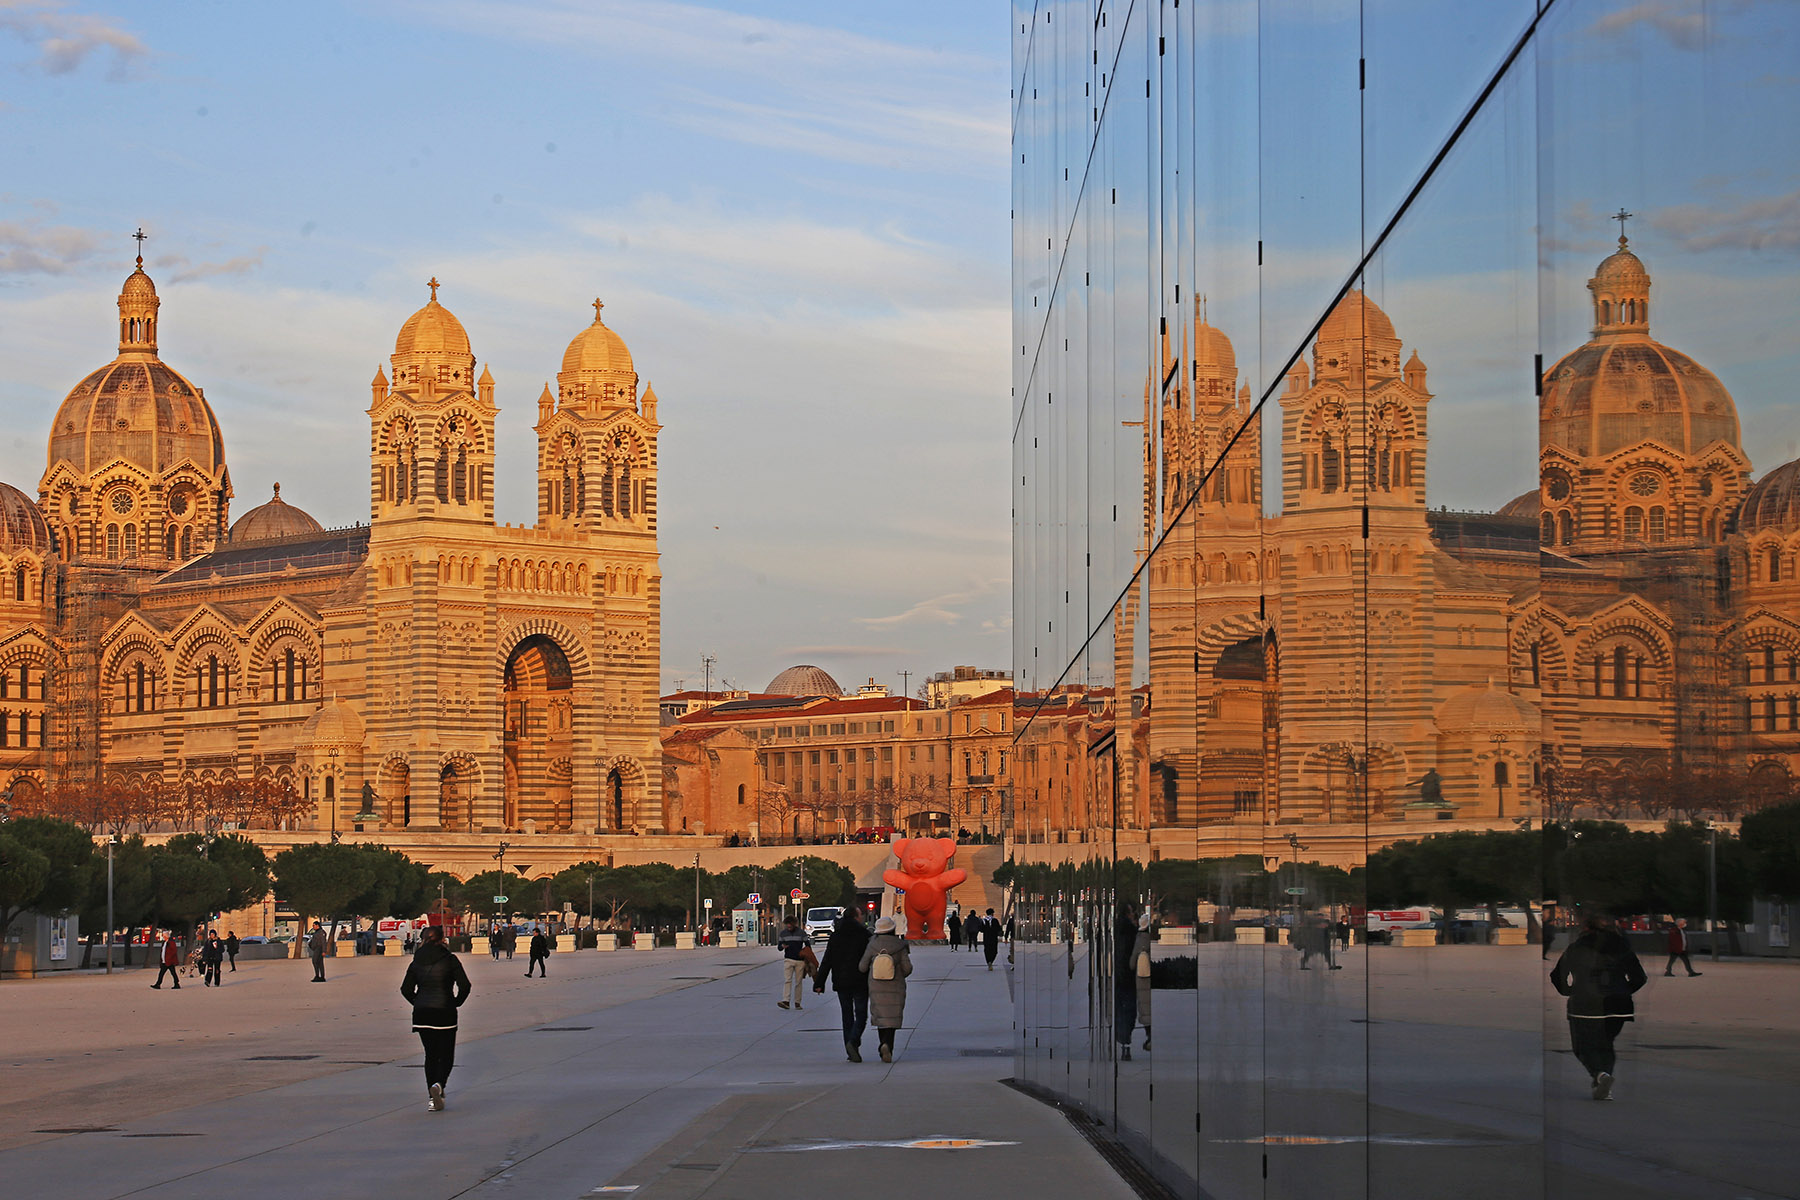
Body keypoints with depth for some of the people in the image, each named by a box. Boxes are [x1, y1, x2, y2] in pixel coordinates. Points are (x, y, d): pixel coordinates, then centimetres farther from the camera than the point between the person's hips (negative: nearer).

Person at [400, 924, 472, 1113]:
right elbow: (464, 985, -9)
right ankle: (438, 1085, -22)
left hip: (421, 1013, 3)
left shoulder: (416, 962, 5)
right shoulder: (450, 960, -4)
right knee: (446, 1055, 6)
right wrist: (456, 1002, 6)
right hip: (445, 1012, -3)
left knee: (431, 1055, 14)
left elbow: (406, 989, 2)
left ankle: (432, 1098, 9)